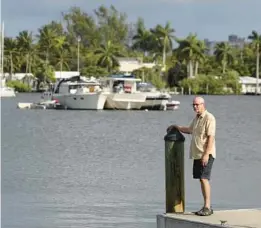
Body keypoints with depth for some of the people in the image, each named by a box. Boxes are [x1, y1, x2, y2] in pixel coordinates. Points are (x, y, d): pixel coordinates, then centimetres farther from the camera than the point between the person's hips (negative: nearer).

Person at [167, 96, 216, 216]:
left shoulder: (209, 118, -12)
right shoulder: (196, 118, 17)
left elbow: (211, 137, -19)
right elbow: (189, 130, 37)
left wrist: (206, 154, -24)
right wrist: (176, 127, 38)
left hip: (205, 154, -9)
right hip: (197, 154, 9)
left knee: (204, 179, -14)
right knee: (201, 179, 9)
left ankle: (207, 207, -14)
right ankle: (206, 207, 13)